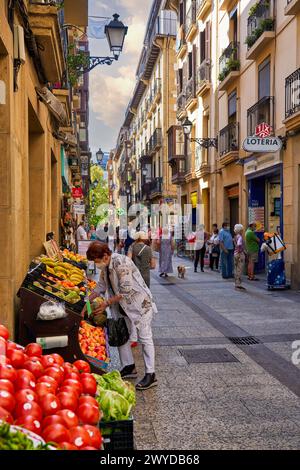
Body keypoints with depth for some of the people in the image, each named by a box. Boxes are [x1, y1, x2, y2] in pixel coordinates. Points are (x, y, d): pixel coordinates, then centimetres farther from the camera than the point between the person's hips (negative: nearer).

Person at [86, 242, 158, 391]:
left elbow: (126, 291, -28)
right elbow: (101, 286, 13)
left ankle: (150, 375, -1)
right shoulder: (106, 266, 2)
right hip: (123, 305, 9)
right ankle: (129, 368, 26)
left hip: (139, 302, -9)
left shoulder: (121, 263, -27)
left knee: (145, 338, -5)